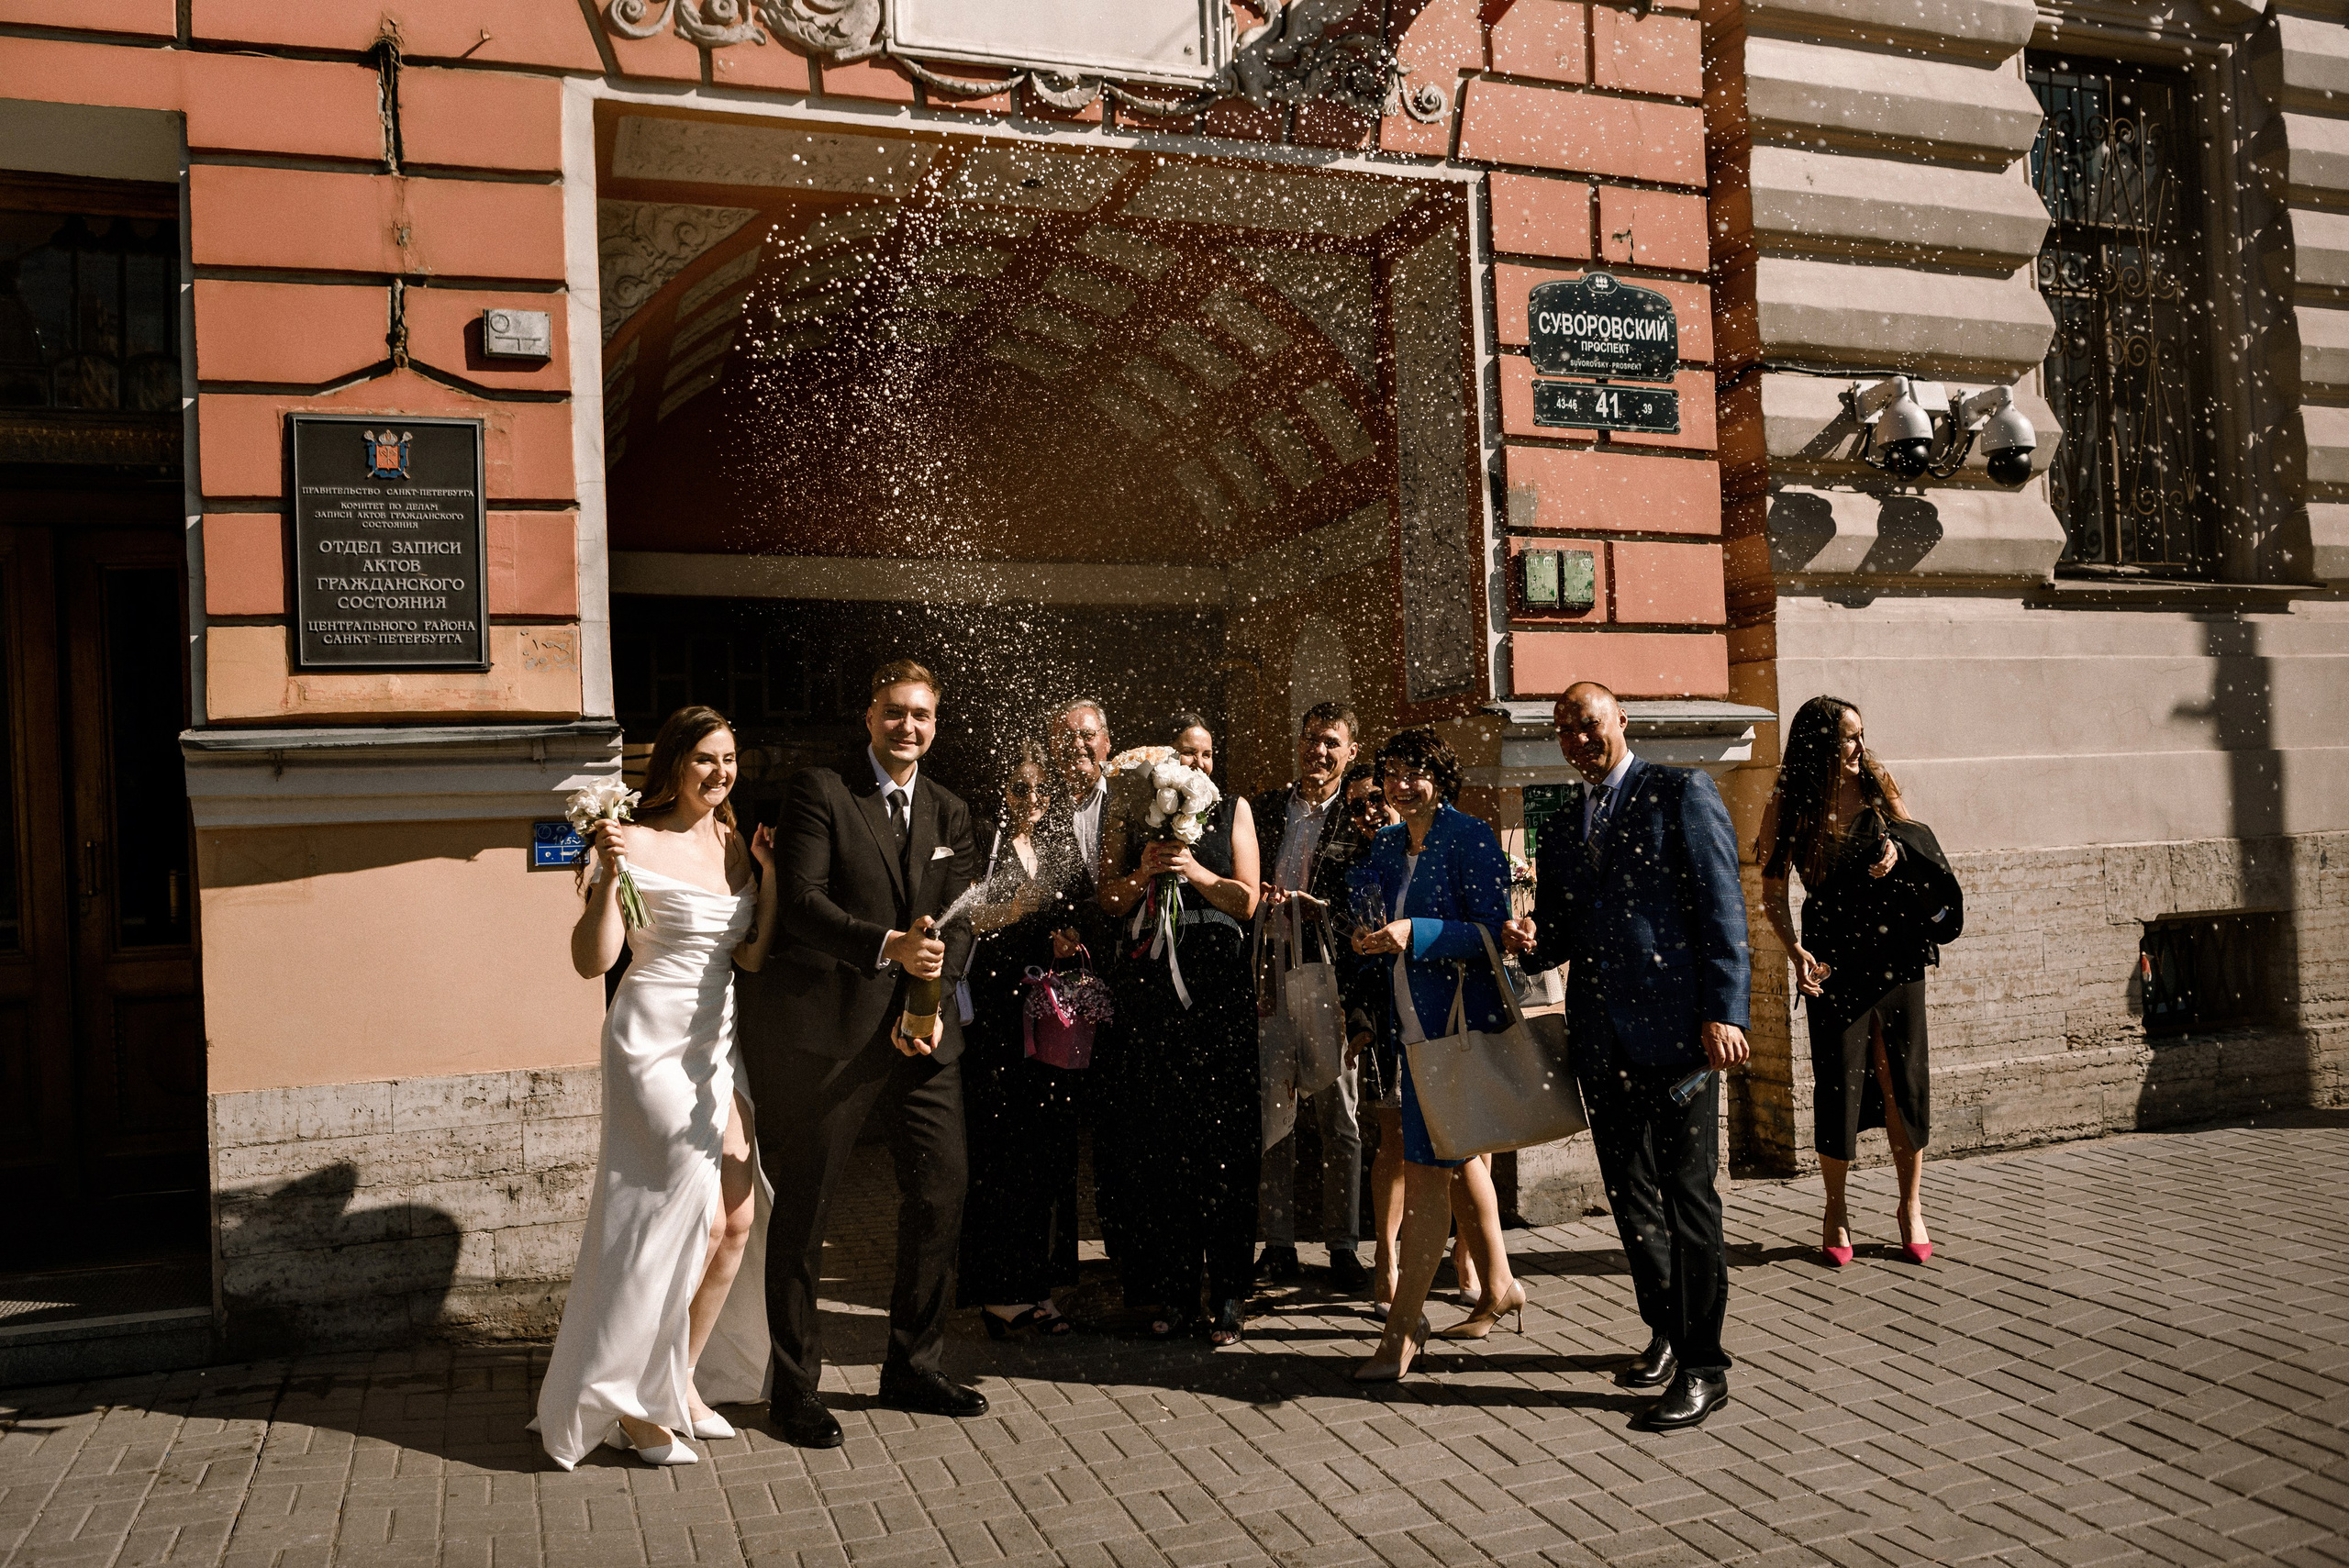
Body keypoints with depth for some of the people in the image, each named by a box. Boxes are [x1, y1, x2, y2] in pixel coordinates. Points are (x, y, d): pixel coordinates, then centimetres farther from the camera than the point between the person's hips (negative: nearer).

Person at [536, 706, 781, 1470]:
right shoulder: (637, 842, -10)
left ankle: (679, 1379, 23)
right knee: (689, 1213, -10)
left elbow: (754, 956, 4)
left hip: (717, 1046, 7)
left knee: (736, 1221, 6)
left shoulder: (734, 845, 10)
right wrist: (607, 878, -26)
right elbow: (592, 959, -14)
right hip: (654, 1039, -7)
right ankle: (632, 1403, 6)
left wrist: (770, 872, -3)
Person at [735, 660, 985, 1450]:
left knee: (940, 1195, 7)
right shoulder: (818, 791, -4)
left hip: (919, 1029, 5)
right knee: (803, 1209, 5)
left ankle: (911, 1369, 26)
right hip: (826, 1029, -5)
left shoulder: (950, 813, 13)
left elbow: (960, 922, 7)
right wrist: (889, 945, -29)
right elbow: (802, 901, -15)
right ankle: (795, 1389, 20)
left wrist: (932, 1002, -9)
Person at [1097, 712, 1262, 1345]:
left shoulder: (1232, 809, 12)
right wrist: (1143, 873, -9)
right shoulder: (1128, 815, 13)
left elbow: (1247, 900, 6)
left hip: (1217, 980, -1)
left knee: (1225, 1135, -4)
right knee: (1159, 1138, 1)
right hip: (1150, 980, 1)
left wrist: (1196, 872, -9)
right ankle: (1173, 1292, 9)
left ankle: (1229, 1292, 4)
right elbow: (1109, 901, 10)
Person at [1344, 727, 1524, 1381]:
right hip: (1414, 1024, 8)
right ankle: (1499, 1285, 36)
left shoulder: (1468, 837, -10)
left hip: (1457, 1021, -8)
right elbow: (1375, 911, 22)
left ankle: (1402, 1329, -3)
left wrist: (1414, 934, -23)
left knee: (1425, 1170, -8)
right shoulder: (1389, 845, 12)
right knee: (1457, 1159, 19)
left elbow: (1491, 932, -15)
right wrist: (1369, 939, 2)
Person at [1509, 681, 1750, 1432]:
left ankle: (1702, 1364, 7)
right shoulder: (1562, 825, 18)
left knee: (1686, 1194, -2)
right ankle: (1666, 1332, 31)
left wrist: (1722, 1012, -14)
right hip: (1602, 1039, 6)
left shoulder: (1682, 793, 0)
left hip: (1676, 1028, -6)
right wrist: (1533, 941, -2)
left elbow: (1722, 909, -6)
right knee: (1629, 1195, 13)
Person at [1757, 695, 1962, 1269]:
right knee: (1839, 1082, 1)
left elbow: (1918, 837, 16)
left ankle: (1911, 1206, 21)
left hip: (1897, 953, 2)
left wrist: (1897, 850, -7)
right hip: (1835, 959, -2)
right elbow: (1772, 892, -1)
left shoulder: (1878, 785, 3)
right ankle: (1836, 1211, 17)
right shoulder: (1788, 808, -4)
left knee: (1903, 1081, 6)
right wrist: (1797, 952, -14)